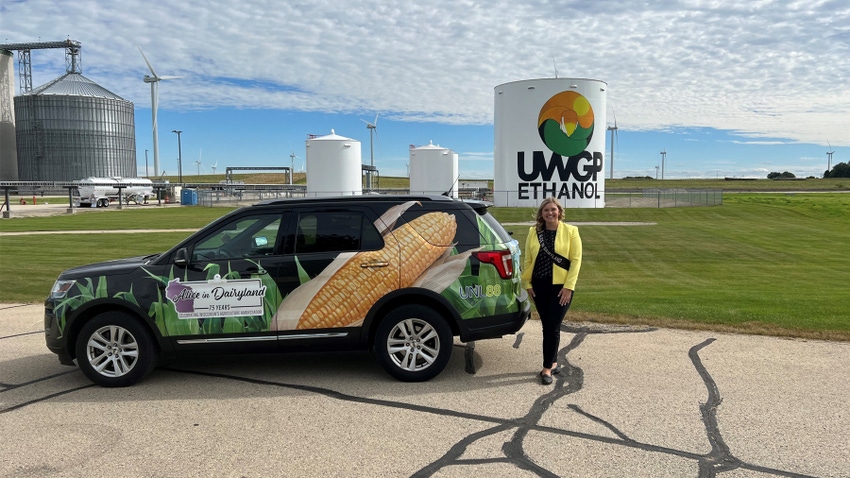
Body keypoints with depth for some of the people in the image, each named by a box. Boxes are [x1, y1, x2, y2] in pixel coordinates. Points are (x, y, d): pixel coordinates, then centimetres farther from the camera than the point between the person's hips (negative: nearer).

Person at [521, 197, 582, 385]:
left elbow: (576, 260, -6)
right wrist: (527, 283, 1)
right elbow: (527, 259, 7)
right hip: (539, 286, 3)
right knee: (547, 326, 11)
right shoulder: (533, 232, 6)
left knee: (552, 327, -4)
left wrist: (568, 286, -12)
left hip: (561, 286, -3)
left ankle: (547, 368, 5)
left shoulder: (570, 231, -3)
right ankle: (553, 362, 25)